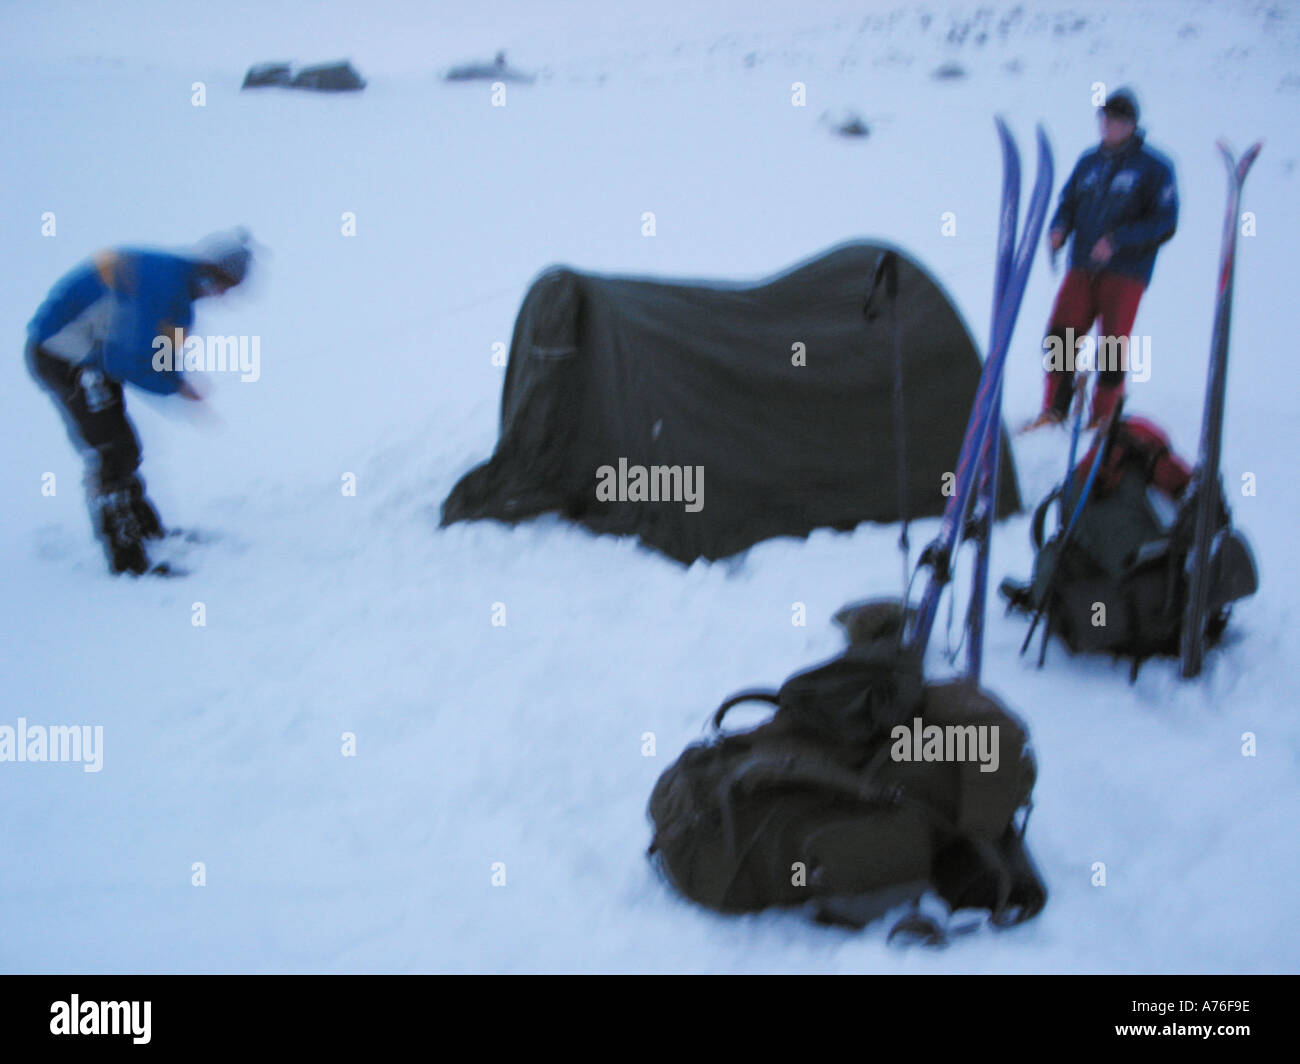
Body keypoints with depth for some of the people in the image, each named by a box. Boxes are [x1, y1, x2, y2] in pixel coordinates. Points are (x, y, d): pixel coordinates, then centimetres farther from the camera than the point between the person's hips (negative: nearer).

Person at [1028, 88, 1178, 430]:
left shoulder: (1153, 168, -2)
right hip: (1082, 267, 4)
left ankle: (1103, 417, 10)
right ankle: (1055, 409, 6)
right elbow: (1068, 203, 19)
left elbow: (1165, 222, -8)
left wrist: (1118, 241, -19)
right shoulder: (1088, 162, 14)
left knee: (1113, 345, -4)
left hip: (1125, 274, -4)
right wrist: (1058, 229, -5)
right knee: (1060, 336, -6)